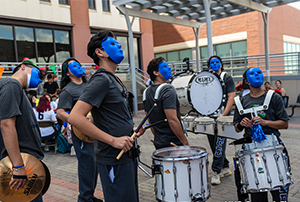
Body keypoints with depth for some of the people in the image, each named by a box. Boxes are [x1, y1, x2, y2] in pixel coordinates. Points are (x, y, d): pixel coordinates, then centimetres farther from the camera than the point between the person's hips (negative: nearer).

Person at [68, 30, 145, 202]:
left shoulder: (115, 79, 14)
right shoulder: (101, 79, -16)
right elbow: (75, 117, -26)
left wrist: (131, 129, 9)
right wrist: (113, 140, -25)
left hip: (127, 154, 10)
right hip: (114, 160, -10)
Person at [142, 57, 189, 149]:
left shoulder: (147, 92, 9)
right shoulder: (168, 90, -17)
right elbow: (172, 120, -23)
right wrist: (186, 143, -16)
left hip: (158, 143, 8)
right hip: (174, 144, -8)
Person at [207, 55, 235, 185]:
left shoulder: (227, 78, 0)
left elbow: (231, 97, -8)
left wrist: (224, 114, -18)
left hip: (222, 117, -5)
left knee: (219, 144, -9)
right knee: (213, 144, 9)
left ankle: (216, 172, -3)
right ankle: (225, 168, 24)